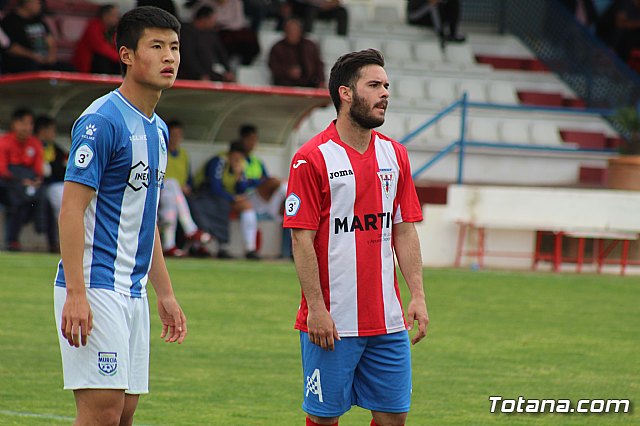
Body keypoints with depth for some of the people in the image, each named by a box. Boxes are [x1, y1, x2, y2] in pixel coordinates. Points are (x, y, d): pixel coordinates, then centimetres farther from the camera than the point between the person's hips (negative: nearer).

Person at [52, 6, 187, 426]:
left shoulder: (158, 129, 16)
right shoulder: (102, 121, -12)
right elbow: (72, 209, -17)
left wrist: (166, 293, 22)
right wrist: (76, 295, -24)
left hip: (133, 292, 9)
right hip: (95, 288, -9)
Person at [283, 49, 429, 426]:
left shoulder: (395, 155, 11)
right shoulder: (312, 158, -8)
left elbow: (404, 231, 12)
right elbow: (302, 239, -10)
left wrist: (417, 295, 3)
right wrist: (316, 307, -14)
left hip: (388, 321, 5)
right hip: (332, 322, -5)